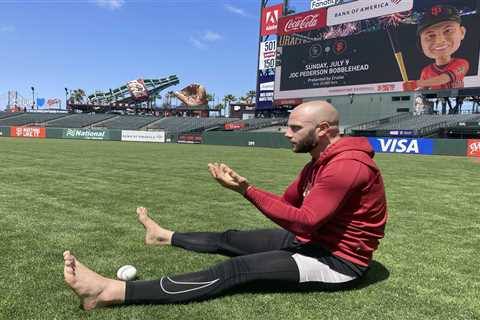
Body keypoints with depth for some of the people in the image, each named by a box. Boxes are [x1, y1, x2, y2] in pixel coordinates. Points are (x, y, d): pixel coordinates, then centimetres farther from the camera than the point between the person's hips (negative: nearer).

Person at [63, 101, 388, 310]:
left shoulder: (347, 166, -25)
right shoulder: (320, 162, 9)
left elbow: (303, 221, -30)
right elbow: (287, 202, 8)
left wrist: (247, 190, -32)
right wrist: (244, 185, -7)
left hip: (338, 261, -9)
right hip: (312, 241, 9)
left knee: (235, 269, -22)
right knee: (229, 240, 13)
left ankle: (109, 292, -23)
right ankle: (166, 236, 38)